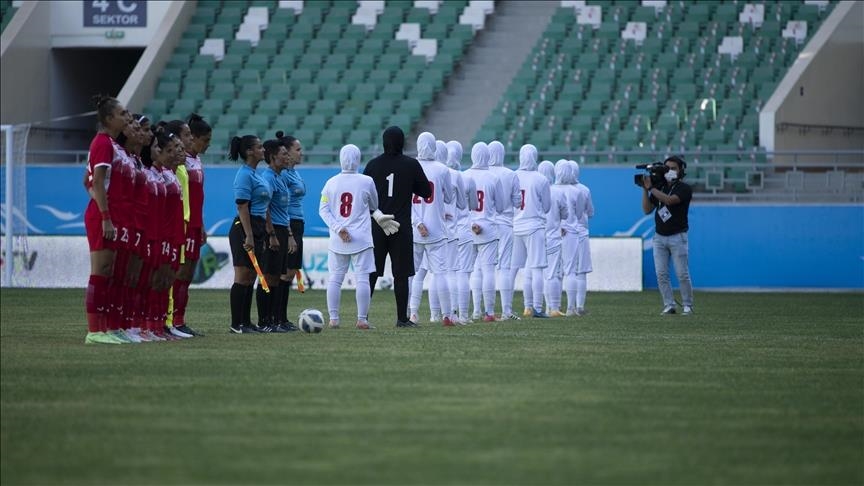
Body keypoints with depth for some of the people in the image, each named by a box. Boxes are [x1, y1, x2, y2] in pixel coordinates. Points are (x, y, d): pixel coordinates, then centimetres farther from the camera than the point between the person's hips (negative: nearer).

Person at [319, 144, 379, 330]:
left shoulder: (331, 183, 1)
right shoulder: (367, 182, -5)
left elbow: (323, 209, -2)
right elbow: (374, 207, 10)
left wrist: (338, 228, -6)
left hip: (337, 241, 2)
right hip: (361, 239, -2)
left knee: (334, 279, 8)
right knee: (362, 278, 1)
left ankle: (333, 318, 7)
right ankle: (362, 319, -2)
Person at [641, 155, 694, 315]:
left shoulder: (684, 188, -6)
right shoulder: (659, 187, 11)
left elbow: (669, 200, -23)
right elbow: (647, 209, 7)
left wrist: (651, 188, -18)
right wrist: (645, 190, -3)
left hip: (677, 237, -5)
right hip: (659, 236, 5)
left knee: (682, 274, -4)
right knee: (661, 274, -2)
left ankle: (687, 305, 5)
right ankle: (669, 305, 2)